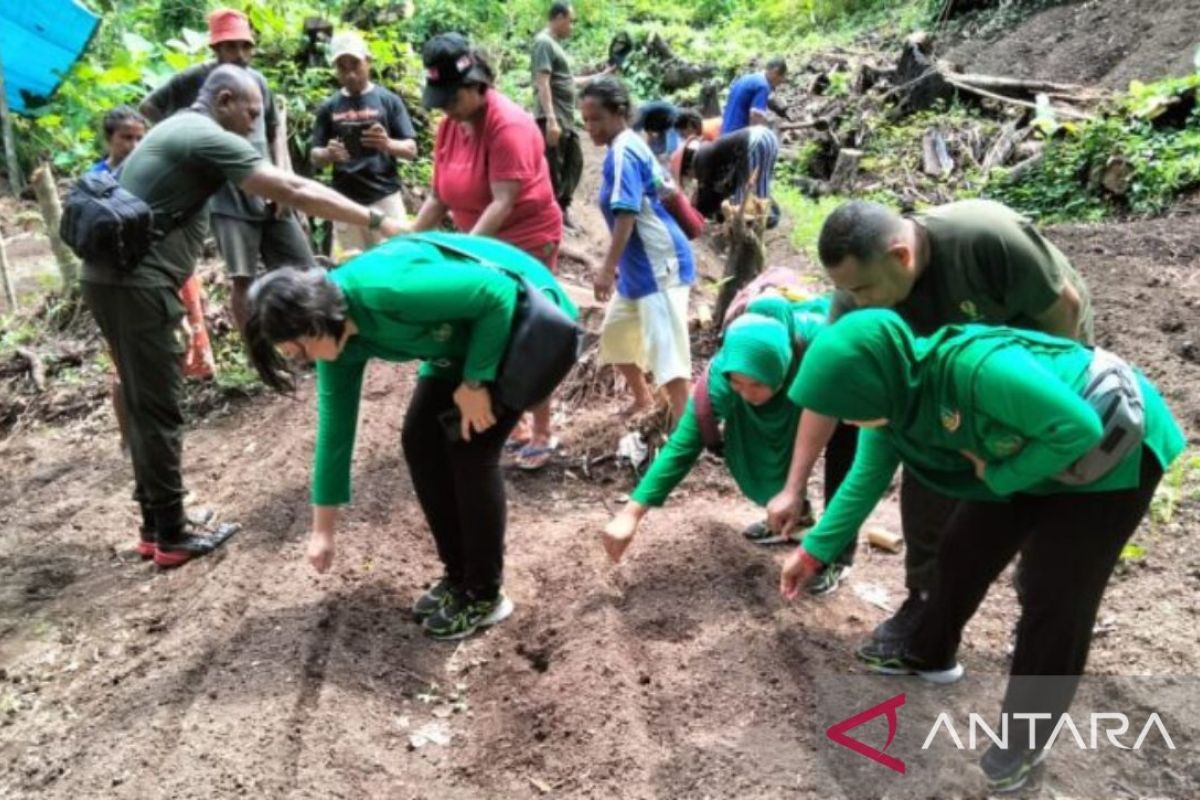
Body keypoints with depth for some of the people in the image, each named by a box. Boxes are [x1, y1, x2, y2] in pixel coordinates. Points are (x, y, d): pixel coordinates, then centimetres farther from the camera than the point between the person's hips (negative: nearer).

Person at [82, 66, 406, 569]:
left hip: (112, 276, 10)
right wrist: (377, 221, -15)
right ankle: (171, 535, 7)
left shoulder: (179, 130, 20)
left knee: (144, 407, 14)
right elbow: (294, 194, -17)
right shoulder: (208, 138, -11)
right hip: (136, 283, -10)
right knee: (158, 412, -3)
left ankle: (154, 525, 22)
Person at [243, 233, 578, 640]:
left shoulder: (387, 288, -33)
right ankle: (458, 576, 18)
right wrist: (323, 530, 7)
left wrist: (474, 382, -20)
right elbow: (335, 430, 1)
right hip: (465, 335, 8)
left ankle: (485, 594, 6)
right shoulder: (343, 342, -7)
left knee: (471, 449, -11)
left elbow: (498, 291, -28)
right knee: (420, 440, 2)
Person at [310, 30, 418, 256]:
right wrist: (328, 154, -15)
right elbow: (315, 157, 9)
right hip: (345, 201, 2)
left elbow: (411, 150, 0)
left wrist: (388, 144, -22)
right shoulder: (329, 107, 8)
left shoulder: (388, 100, 3)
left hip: (385, 198, -2)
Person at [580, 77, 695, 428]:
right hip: (640, 265, 11)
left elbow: (627, 214, -25)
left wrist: (607, 268, -26)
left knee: (665, 345, -11)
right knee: (615, 333, 21)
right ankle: (643, 399, 39)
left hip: (659, 264, -11)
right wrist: (619, 265, 24)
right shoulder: (629, 146, 13)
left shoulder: (622, 151, -15)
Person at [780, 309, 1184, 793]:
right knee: (965, 548, 12)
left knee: (1055, 598, -4)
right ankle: (929, 655, 36)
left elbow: (1080, 428, -33)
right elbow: (865, 479, 0)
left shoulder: (979, 368, -42)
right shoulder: (894, 395, -14)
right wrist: (813, 551, 4)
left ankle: (1024, 739, 14)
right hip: (1028, 455, 7)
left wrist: (1001, 478, -22)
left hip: (1113, 452, -7)